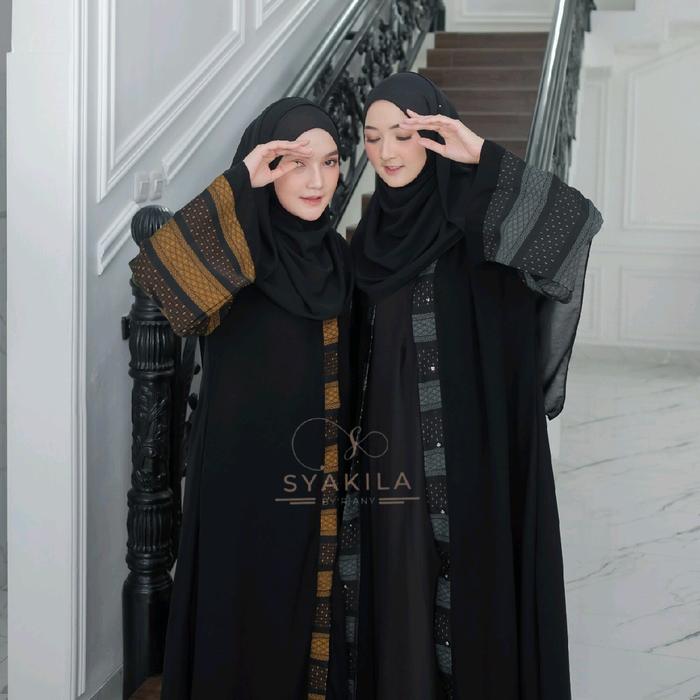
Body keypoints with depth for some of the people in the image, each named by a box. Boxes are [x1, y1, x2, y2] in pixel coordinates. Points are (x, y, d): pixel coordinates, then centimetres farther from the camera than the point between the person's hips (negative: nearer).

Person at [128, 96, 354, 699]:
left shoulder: (336, 255, 5)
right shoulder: (233, 252, -12)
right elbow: (151, 270, -34)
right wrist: (238, 186, -32)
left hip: (318, 481, 6)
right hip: (246, 477, -5)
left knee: (312, 621, 16)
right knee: (248, 625, 6)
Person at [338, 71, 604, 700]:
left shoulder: (479, 218, -7)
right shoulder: (372, 235, 10)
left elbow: (581, 219, -25)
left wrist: (483, 156, -26)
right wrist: (363, 451, 11)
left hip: (476, 450, -5)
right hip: (393, 454, 5)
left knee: (477, 596, 1)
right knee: (401, 599, 11)